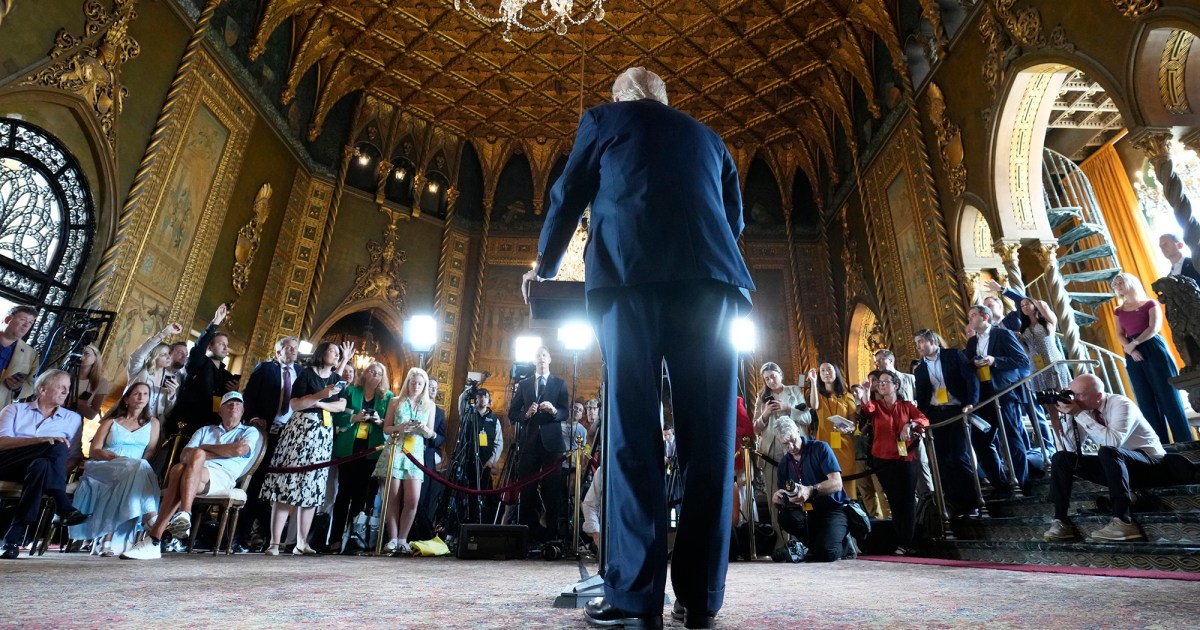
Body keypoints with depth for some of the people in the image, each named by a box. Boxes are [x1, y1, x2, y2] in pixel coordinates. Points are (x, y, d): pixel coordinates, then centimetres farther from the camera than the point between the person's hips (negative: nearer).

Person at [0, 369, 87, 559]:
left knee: (41, 465, -35)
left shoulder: (73, 419, 16)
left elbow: (75, 456, 8)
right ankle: (63, 507, -34)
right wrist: (41, 440, -19)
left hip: (42, 467, 2)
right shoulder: (15, 409, 14)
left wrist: (59, 472, -13)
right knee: (57, 447, -30)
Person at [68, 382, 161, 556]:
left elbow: (151, 452, 10)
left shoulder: (152, 423, 23)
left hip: (134, 472, 1)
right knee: (139, 467, -36)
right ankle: (151, 519, -50)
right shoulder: (111, 422, 22)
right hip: (102, 469, -1)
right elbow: (94, 451, 10)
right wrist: (117, 457, -11)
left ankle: (111, 539, -39)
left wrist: (141, 466, -13)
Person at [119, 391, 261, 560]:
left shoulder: (250, 432, 19)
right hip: (194, 473, 3)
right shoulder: (204, 430, 32)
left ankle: (184, 514, -48)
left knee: (197, 455, -34)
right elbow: (184, 456, 17)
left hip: (222, 477, -3)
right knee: (179, 469, -33)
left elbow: (239, 450, -3)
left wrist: (204, 448, 8)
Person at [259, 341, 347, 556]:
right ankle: (274, 542, -6)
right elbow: (295, 404, -8)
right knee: (287, 482, -9)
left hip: (324, 433, 5)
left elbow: (341, 405, 4)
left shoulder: (336, 379, 16)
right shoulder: (307, 373, 0)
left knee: (312, 486, 3)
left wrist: (317, 403, -8)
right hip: (301, 428, -5)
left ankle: (301, 543, 5)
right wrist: (321, 394, -17)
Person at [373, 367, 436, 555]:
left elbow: (430, 434, 11)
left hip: (415, 453, 1)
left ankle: (402, 539, 5)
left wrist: (423, 428, -11)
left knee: (413, 499, -8)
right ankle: (392, 538, 8)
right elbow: (386, 428, 7)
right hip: (394, 451, -1)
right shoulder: (395, 401, 8)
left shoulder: (430, 405, 10)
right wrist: (399, 428, -13)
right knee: (393, 498, -1)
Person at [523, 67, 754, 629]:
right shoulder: (706, 136, 30)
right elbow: (735, 217, 29)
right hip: (710, 275, 3)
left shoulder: (603, 119, 22)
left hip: (630, 272, -2)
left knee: (632, 431, -5)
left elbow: (567, 198, 20)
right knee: (708, 434, -1)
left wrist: (544, 268, 33)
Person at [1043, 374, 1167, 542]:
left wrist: (1079, 414, -35)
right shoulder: (1084, 409, -4)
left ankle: (1123, 522, -35)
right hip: (1116, 465, 7)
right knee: (1061, 458, -10)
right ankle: (1061, 521, -12)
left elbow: (1114, 441, -38)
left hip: (1150, 463, -7)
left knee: (1107, 451, -37)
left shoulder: (1120, 404, -20)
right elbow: (1071, 449, -11)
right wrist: (1063, 416, -21)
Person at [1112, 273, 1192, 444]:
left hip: (1154, 350, -4)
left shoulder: (1150, 304, 4)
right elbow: (1120, 335, 7)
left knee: (1169, 398, -4)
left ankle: (1185, 444, 2)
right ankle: (1161, 446, 7)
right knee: (1147, 403, 3)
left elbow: (1154, 328, -10)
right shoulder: (1119, 311, 16)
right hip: (1133, 356, 4)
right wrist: (1130, 350, -11)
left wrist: (1133, 344, -16)